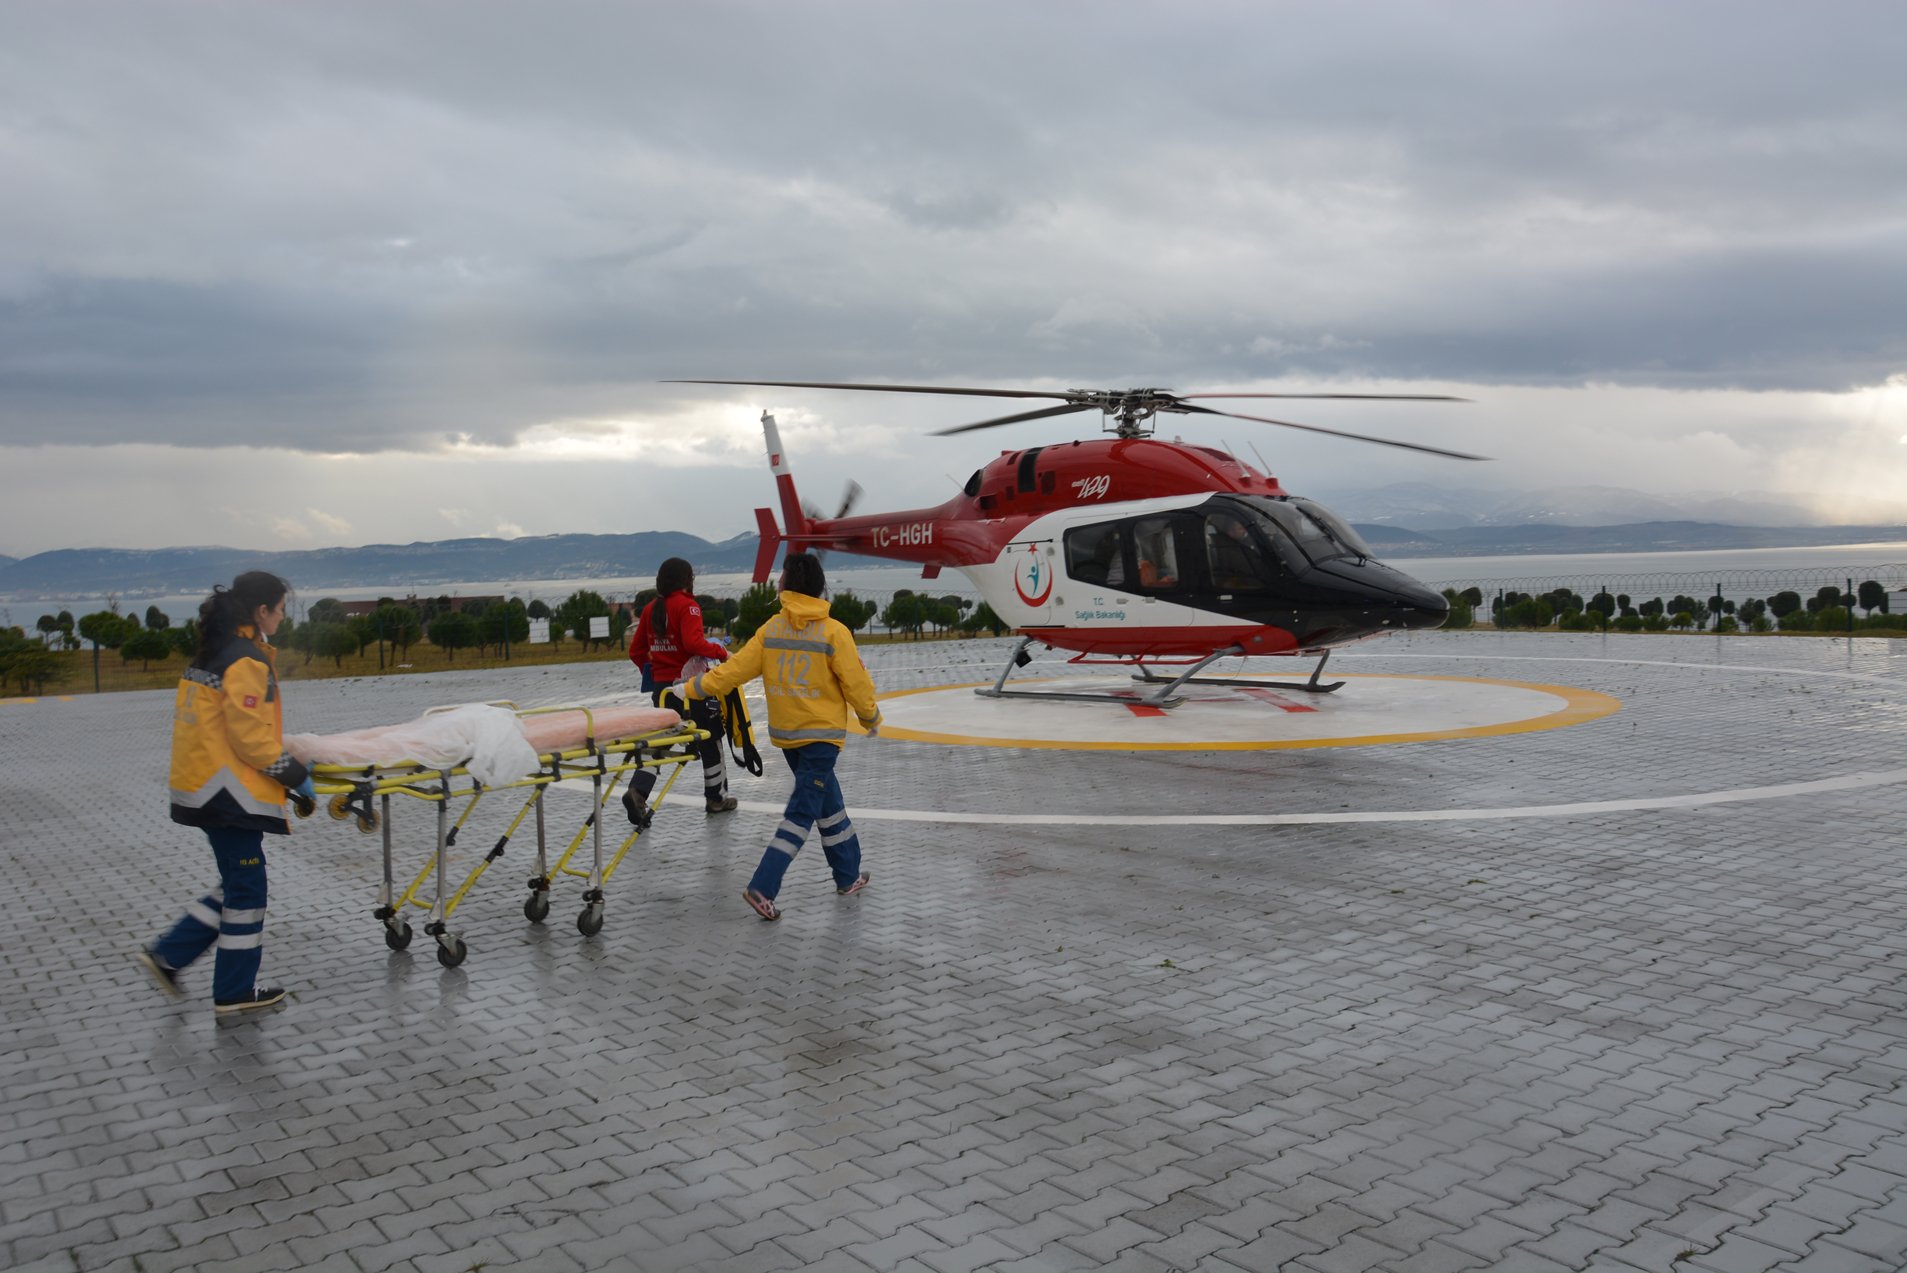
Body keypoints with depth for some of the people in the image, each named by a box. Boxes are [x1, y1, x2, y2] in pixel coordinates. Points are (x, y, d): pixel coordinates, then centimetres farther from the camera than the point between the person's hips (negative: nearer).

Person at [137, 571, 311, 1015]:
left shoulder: (212, 653, 11)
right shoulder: (247, 661, -18)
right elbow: (251, 737, -20)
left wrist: (283, 760, 16)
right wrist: (294, 775, -10)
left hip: (202, 785, 9)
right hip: (230, 791, -9)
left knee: (236, 884, 20)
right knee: (246, 889, 3)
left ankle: (168, 954, 21)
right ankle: (235, 992, 13)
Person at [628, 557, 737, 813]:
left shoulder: (650, 609, 8)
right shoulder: (687, 606, -11)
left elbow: (636, 651, 11)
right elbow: (693, 642, -25)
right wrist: (721, 652, -13)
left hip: (661, 688, 6)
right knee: (710, 739, 11)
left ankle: (638, 792, -6)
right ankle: (716, 797, 21)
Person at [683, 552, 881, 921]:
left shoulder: (771, 629, -2)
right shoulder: (834, 632, -13)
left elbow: (735, 669, -3)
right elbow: (856, 683, -9)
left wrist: (694, 688, 9)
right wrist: (871, 717, 8)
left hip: (784, 734, 5)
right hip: (822, 734, -5)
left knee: (828, 803, 18)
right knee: (802, 813, -1)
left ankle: (848, 876, 27)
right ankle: (762, 888, -8)